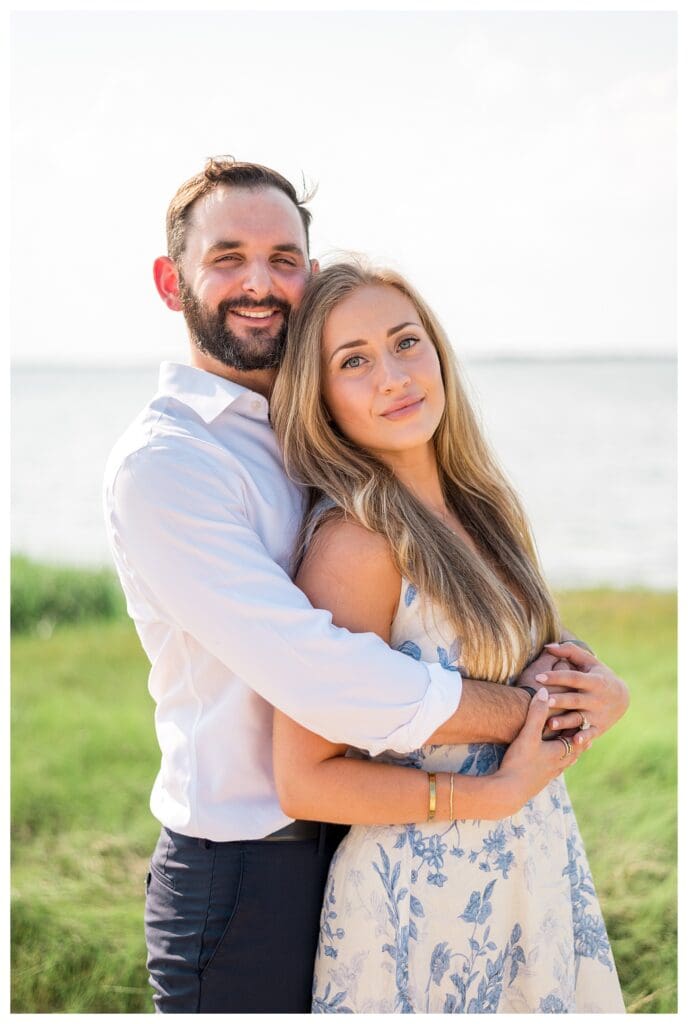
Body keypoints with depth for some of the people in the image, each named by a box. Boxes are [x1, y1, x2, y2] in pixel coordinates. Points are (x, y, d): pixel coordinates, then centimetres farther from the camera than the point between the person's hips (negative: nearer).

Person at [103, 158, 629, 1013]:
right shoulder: (161, 462, -17)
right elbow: (325, 685, -27)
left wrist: (551, 648, -8)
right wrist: (529, 712, -17)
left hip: (360, 850, 8)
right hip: (242, 884, -7)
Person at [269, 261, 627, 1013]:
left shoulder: (475, 508, 3)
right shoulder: (355, 540, -21)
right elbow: (304, 781, -21)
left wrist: (566, 675, 1)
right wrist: (496, 792, -19)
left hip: (532, 876, 8)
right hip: (424, 899, -8)